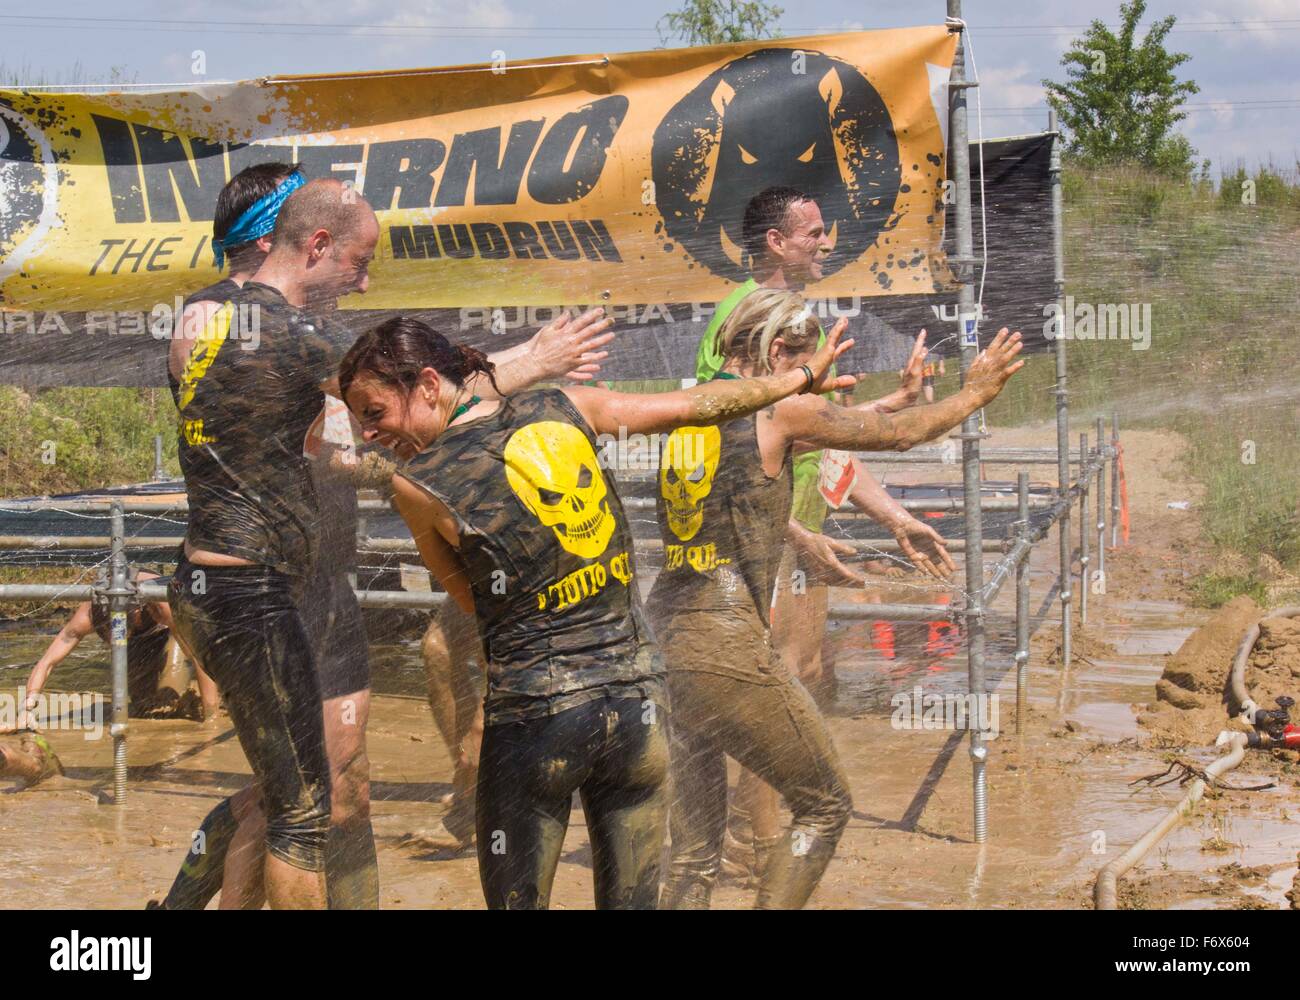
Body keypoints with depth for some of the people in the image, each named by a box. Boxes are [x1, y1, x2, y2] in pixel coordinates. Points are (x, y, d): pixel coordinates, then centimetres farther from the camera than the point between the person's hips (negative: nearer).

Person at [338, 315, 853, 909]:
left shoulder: (416, 485, -5)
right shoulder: (563, 408, 4)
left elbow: (473, 601, 8)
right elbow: (698, 405, 14)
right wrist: (802, 377, 28)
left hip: (534, 714, -4)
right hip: (637, 697, 4)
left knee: (517, 901, 10)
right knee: (631, 902, 14)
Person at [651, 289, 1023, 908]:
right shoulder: (778, 408, -3)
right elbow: (897, 434, 9)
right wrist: (973, 395, 27)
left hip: (661, 639, 8)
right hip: (726, 647, -7)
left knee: (693, 854, 13)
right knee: (825, 806, 10)